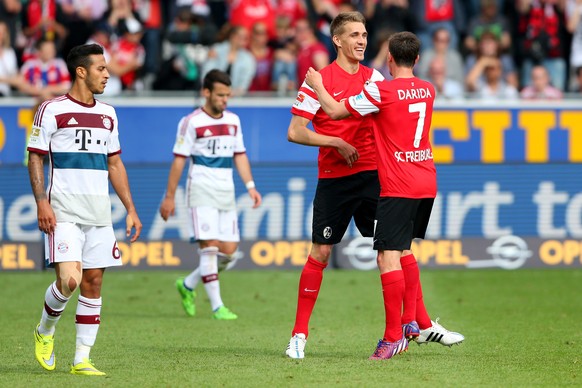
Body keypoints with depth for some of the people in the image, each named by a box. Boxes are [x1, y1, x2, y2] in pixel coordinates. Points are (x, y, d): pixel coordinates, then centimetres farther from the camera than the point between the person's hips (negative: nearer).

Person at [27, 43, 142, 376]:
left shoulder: (107, 114, 15)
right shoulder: (52, 110, -3)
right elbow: (35, 158, -2)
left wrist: (131, 209, 15)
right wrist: (42, 202, -14)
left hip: (99, 215, 6)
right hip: (64, 212, -6)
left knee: (93, 283, 2)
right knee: (69, 279, -17)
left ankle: (82, 359, 7)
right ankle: (45, 331, 11)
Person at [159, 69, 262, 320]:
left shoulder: (233, 121, 12)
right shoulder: (191, 122, -5)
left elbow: (239, 155, 19)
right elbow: (179, 160, -4)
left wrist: (250, 186, 8)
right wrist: (169, 196, -5)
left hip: (226, 193, 6)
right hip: (202, 189, -6)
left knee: (229, 252, 2)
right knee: (210, 246, -13)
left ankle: (188, 285, 22)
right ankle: (217, 306, -11)